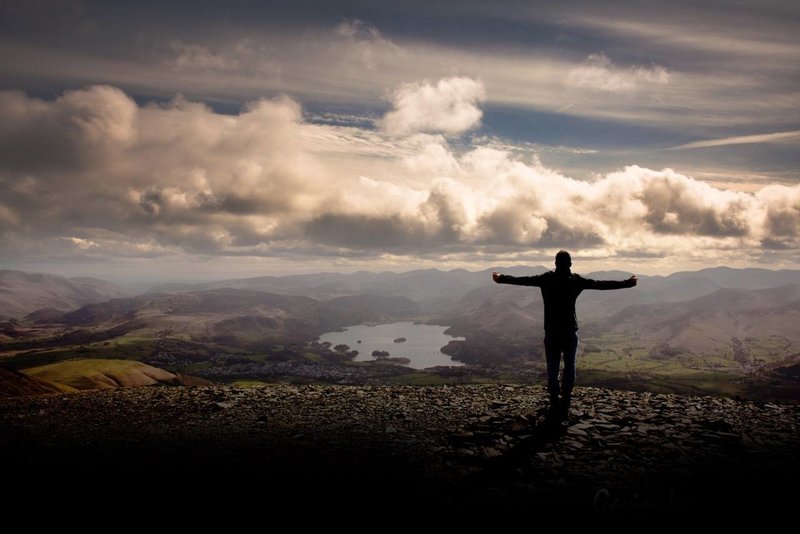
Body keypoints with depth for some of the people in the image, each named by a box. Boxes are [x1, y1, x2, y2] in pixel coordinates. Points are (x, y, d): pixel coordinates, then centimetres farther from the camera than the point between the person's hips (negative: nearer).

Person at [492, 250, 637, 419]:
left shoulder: (546, 279, -4)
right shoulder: (577, 280, -3)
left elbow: (521, 280, 2)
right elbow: (603, 284, 1)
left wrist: (500, 278, 15)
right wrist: (628, 283, 10)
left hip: (551, 331, 0)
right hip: (570, 331, 0)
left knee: (552, 368, 6)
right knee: (569, 367, 8)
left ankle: (555, 404, 6)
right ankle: (565, 404, 5)